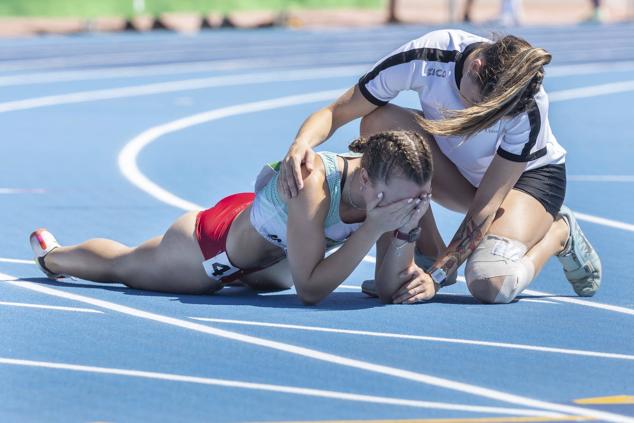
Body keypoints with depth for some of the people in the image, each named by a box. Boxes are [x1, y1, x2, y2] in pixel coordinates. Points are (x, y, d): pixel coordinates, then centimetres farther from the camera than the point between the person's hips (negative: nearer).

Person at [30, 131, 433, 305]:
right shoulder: (313, 181, -45)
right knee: (118, 265, 26)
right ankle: (53, 255, 57)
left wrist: (408, 228, -40)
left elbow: (390, 287, -24)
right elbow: (310, 289, -44)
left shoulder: (394, 186, -28)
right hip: (209, 244, -5)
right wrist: (372, 229, -48)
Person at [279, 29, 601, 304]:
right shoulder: (423, 59, -31)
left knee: (491, 284, -33)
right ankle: (428, 251, -14)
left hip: (531, 172, -4)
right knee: (379, 121, -29)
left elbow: (485, 206, -30)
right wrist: (302, 143, -44)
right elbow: (334, 113, -23)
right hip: (457, 169, 4)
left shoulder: (529, 109, -35)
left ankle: (558, 233, 2)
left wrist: (437, 276, -33)